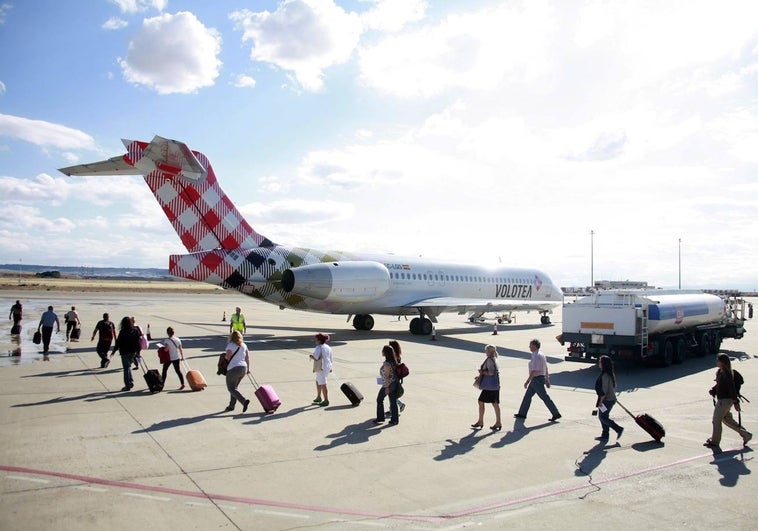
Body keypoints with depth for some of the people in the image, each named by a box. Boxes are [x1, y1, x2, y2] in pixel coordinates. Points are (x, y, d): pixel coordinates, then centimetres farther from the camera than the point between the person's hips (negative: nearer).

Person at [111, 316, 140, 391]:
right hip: (133, 351, 5)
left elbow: (118, 343, -11)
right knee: (128, 366, 22)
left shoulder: (122, 332, -15)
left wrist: (113, 351, -1)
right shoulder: (135, 331, 0)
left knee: (126, 368, 2)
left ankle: (127, 385, 4)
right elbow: (138, 342, 5)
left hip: (125, 352, -5)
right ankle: (131, 381, 15)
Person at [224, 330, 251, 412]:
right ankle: (231, 405, 23)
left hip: (233, 369, -7)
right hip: (243, 368, 7)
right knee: (234, 387, 21)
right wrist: (248, 368, 18)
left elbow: (228, 357, -18)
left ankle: (244, 401, -19)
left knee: (231, 389, 1)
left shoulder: (230, 345, -10)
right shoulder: (244, 345, 9)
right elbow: (247, 357, 11)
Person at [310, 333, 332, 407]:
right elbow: (330, 358, 14)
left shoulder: (318, 348, -16)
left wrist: (311, 356, -3)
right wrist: (330, 368, 22)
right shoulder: (328, 347, 10)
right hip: (327, 367, 10)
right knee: (318, 382, 24)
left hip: (321, 368, -10)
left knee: (323, 384, -4)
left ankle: (326, 400, -1)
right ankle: (318, 397, 34)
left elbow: (316, 358, -24)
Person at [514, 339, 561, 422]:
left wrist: (527, 381, -21)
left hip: (536, 380, -11)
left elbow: (534, 371, -24)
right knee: (527, 395, 14)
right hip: (541, 378, 11)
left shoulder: (536, 356, -20)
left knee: (545, 397, -3)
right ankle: (522, 414, 19)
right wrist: (547, 380, 20)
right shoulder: (541, 355, 12)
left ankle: (556, 414, 4)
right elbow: (546, 369, 16)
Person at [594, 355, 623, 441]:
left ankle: (619, 429, 6)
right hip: (611, 398, 10)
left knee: (603, 417, 0)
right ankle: (605, 435, 19)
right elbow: (614, 387, 16)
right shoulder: (611, 373, 8)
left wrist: (600, 401, -16)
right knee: (602, 416, 14)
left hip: (607, 400, -10)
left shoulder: (605, 375, -22)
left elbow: (604, 390, -23)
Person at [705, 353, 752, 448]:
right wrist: (713, 390, 2)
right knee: (727, 420, 20)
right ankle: (746, 435, 29)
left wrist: (736, 402, -19)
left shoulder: (727, 374, -21)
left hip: (725, 400, -9)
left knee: (716, 420, 1)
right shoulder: (719, 372, 6)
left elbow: (732, 388, -20)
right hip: (720, 399, 9)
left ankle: (714, 441, 14)